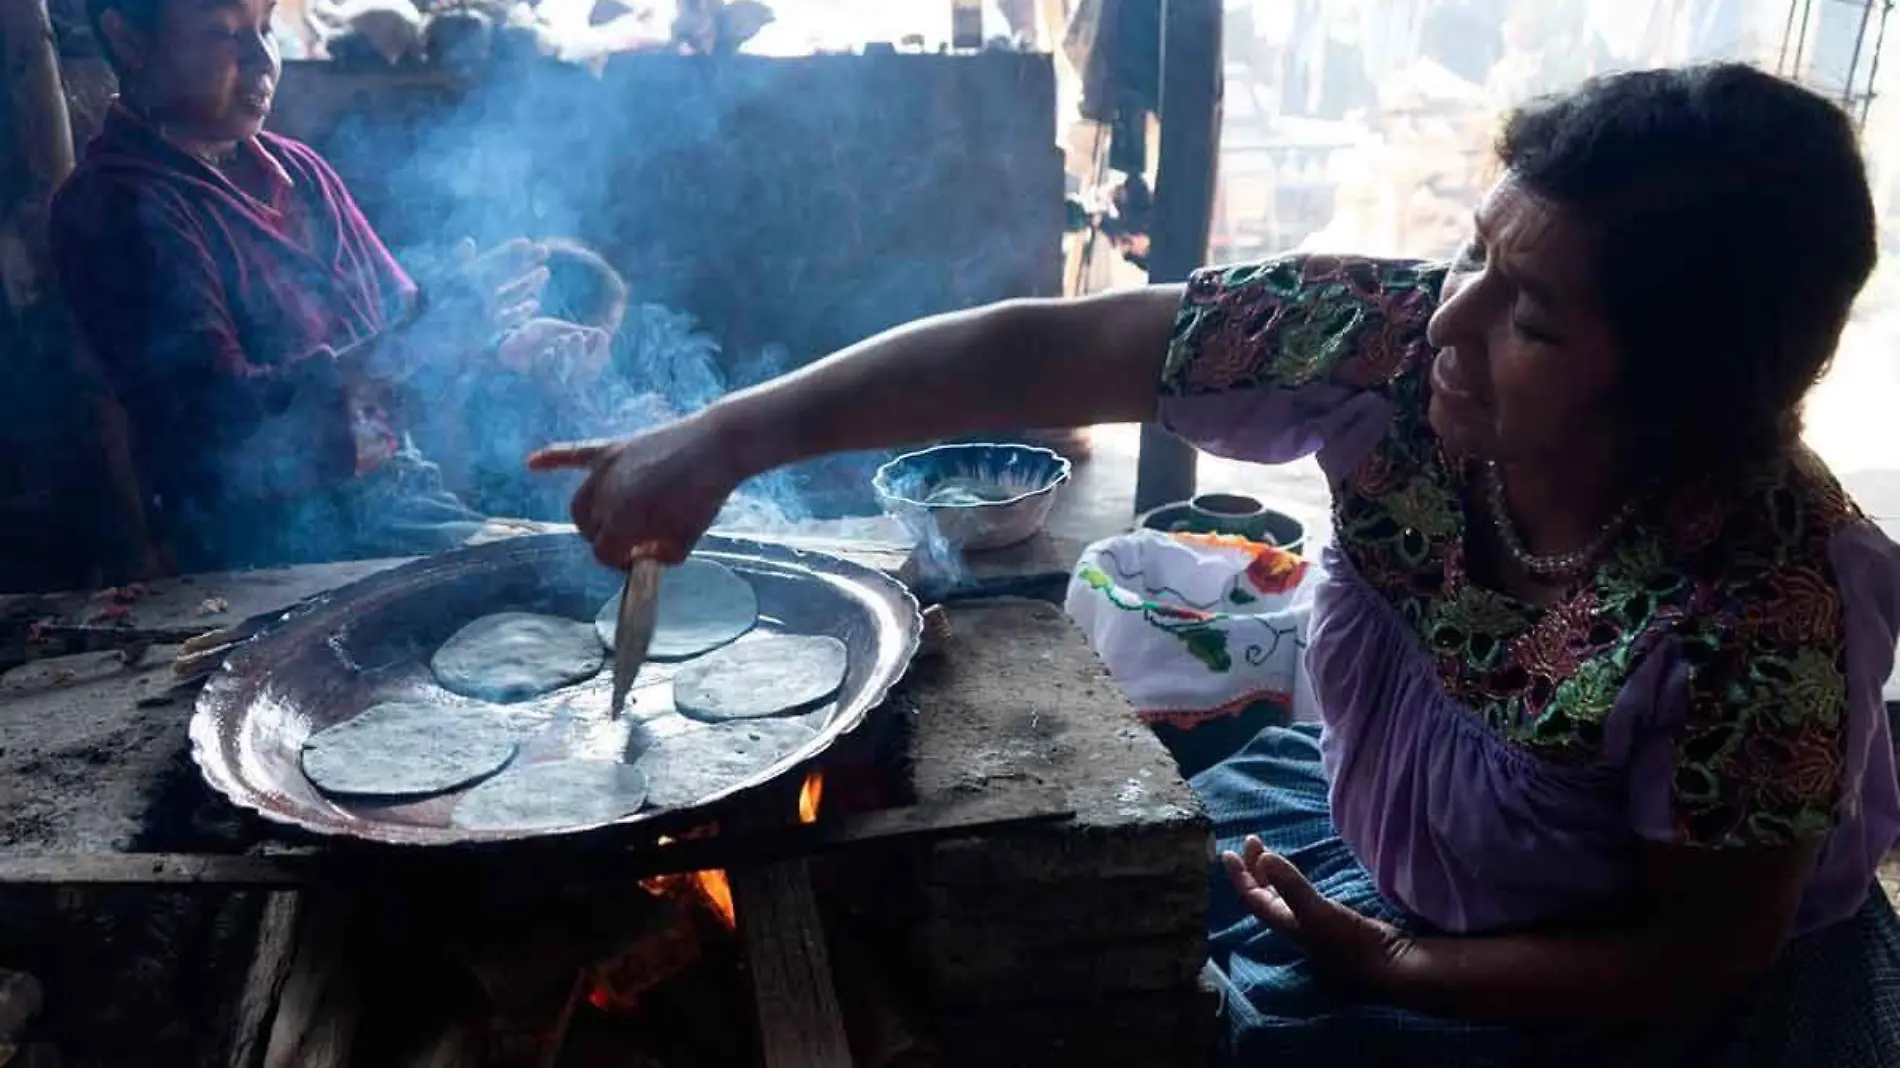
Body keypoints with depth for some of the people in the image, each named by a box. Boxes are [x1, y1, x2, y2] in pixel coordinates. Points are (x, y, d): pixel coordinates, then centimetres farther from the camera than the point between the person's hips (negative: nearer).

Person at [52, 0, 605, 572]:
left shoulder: (295, 167, 13)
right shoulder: (113, 207, -9)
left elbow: (397, 314, 16)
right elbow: (223, 420, -20)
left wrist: (510, 341, -6)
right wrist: (412, 343, -30)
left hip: (399, 487, 7)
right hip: (274, 538, -7)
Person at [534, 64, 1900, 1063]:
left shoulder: (1769, 610, -33)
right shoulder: (1394, 342, -25)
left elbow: (1705, 952, -19)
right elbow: (1043, 352, -26)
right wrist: (730, 435, -29)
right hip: (1370, 830, 4)